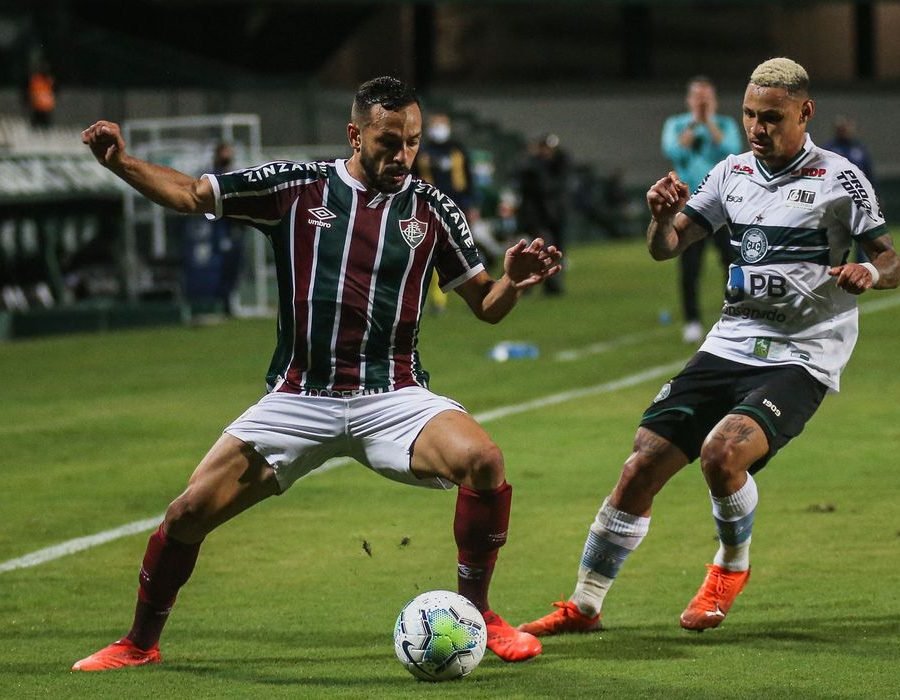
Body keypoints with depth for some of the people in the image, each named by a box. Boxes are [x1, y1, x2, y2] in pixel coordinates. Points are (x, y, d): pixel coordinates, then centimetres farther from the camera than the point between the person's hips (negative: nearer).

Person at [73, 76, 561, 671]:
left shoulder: (431, 208, 4)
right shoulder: (296, 187, 2)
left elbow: (486, 305, 10)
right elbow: (191, 194, 8)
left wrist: (513, 282, -13)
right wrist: (121, 163, -7)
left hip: (392, 398, 0)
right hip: (298, 398, 0)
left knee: (483, 460, -28)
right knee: (191, 511, -9)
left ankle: (475, 612, -6)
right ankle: (140, 644, 16)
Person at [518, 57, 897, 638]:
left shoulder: (839, 180, -5)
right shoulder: (733, 173, 9)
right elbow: (665, 247, 13)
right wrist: (662, 215, -10)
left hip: (800, 360, -5)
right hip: (730, 346, 5)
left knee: (723, 451, -29)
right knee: (641, 469, -3)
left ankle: (732, 567, 1)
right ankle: (584, 606, 10)